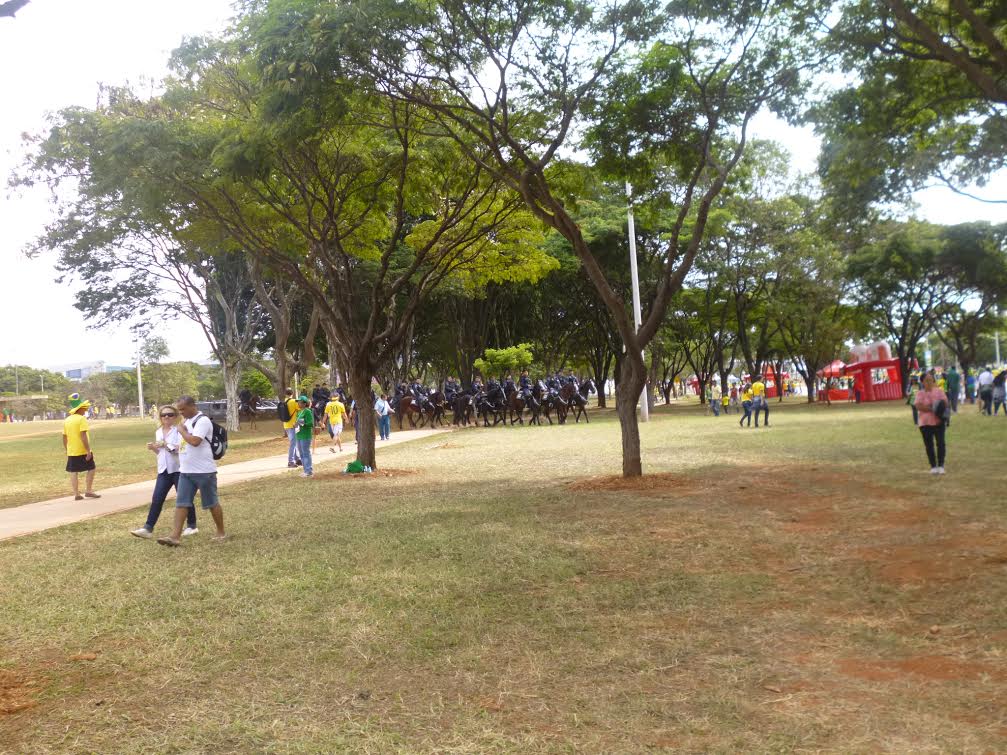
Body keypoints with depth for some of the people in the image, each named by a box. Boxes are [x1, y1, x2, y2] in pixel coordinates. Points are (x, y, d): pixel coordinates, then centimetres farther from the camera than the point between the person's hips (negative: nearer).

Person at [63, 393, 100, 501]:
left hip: (71, 452, 7)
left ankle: (76, 494, 7)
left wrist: (66, 450, 22)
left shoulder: (67, 420, 9)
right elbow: (83, 436, -20)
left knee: (74, 472, 6)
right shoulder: (81, 419, -13)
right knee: (91, 469, 6)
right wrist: (88, 451, -19)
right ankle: (88, 491, 3)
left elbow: (64, 437, 13)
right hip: (83, 451, -7)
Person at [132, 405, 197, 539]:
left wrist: (165, 444, -21)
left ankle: (191, 526, 18)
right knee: (156, 499, 0)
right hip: (164, 470, 5)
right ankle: (148, 528, 0)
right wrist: (153, 448, 3)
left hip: (178, 469, -5)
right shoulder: (158, 432, 14)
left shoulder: (178, 430, -6)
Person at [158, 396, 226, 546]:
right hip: (185, 471, 8)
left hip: (204, 471, -8)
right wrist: (177, 449, 10)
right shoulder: (187, 421, 14)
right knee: (181, 503, 0)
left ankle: (221, 533, 18)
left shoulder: (202, 421, -15)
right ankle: (175, 536, -2)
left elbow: (195, 441, -27)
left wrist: (182, 431, -14)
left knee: (212, 503, 4)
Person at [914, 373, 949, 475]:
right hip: (925, 422, 0)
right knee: (929, 445, 3)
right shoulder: (920, 394, 3)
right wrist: (931, 408, -19)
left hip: (939, 421, 0)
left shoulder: (939, 391, 6)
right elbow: (918, 406, -11)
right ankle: (933, 466, 12)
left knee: (940, 443, -5)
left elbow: (945, 402, -2)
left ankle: (941, 465, 1)